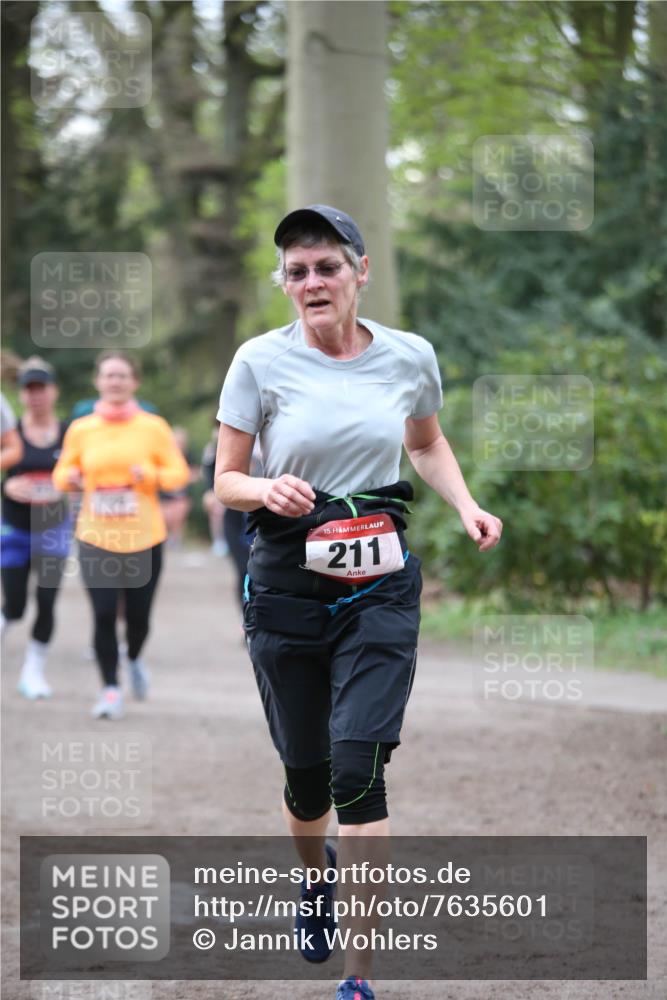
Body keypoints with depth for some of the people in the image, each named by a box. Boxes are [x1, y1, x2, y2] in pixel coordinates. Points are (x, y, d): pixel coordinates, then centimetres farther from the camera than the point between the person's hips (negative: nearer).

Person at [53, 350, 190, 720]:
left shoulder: (153, 427, 0)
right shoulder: (80, 430, 4)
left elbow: (180, 473, 3)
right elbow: (62, 472, 15)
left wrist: (152, 475, -16)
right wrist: (69, 477, -8)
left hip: (144, 537, 0)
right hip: (96, 538, 0)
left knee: (138, 616, 5)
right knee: (104, 614, -11)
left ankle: (134, 659, 39)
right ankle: (110, 688, 2)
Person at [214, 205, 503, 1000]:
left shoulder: (410, 357, 1)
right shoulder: (261, 361, -5)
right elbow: (225, 481, 0)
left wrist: (466, 506, 3)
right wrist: (267, 490, -22)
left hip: (380, 584, 0)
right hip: (287, 585, 0)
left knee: (359, 765, -14)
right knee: (306, 772, 9)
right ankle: (316, 875, 46)